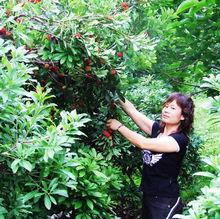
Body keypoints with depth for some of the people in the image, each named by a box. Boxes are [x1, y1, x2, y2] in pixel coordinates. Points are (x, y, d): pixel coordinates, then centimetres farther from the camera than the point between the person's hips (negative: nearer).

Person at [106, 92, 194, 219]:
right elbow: (132, 111, -2)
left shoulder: (180, 140, -18)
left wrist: (119, 126, -18)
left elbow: (143, 143, -26)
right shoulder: (157, 128, 2)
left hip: (165, 201, -6)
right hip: (148, 195, 7)